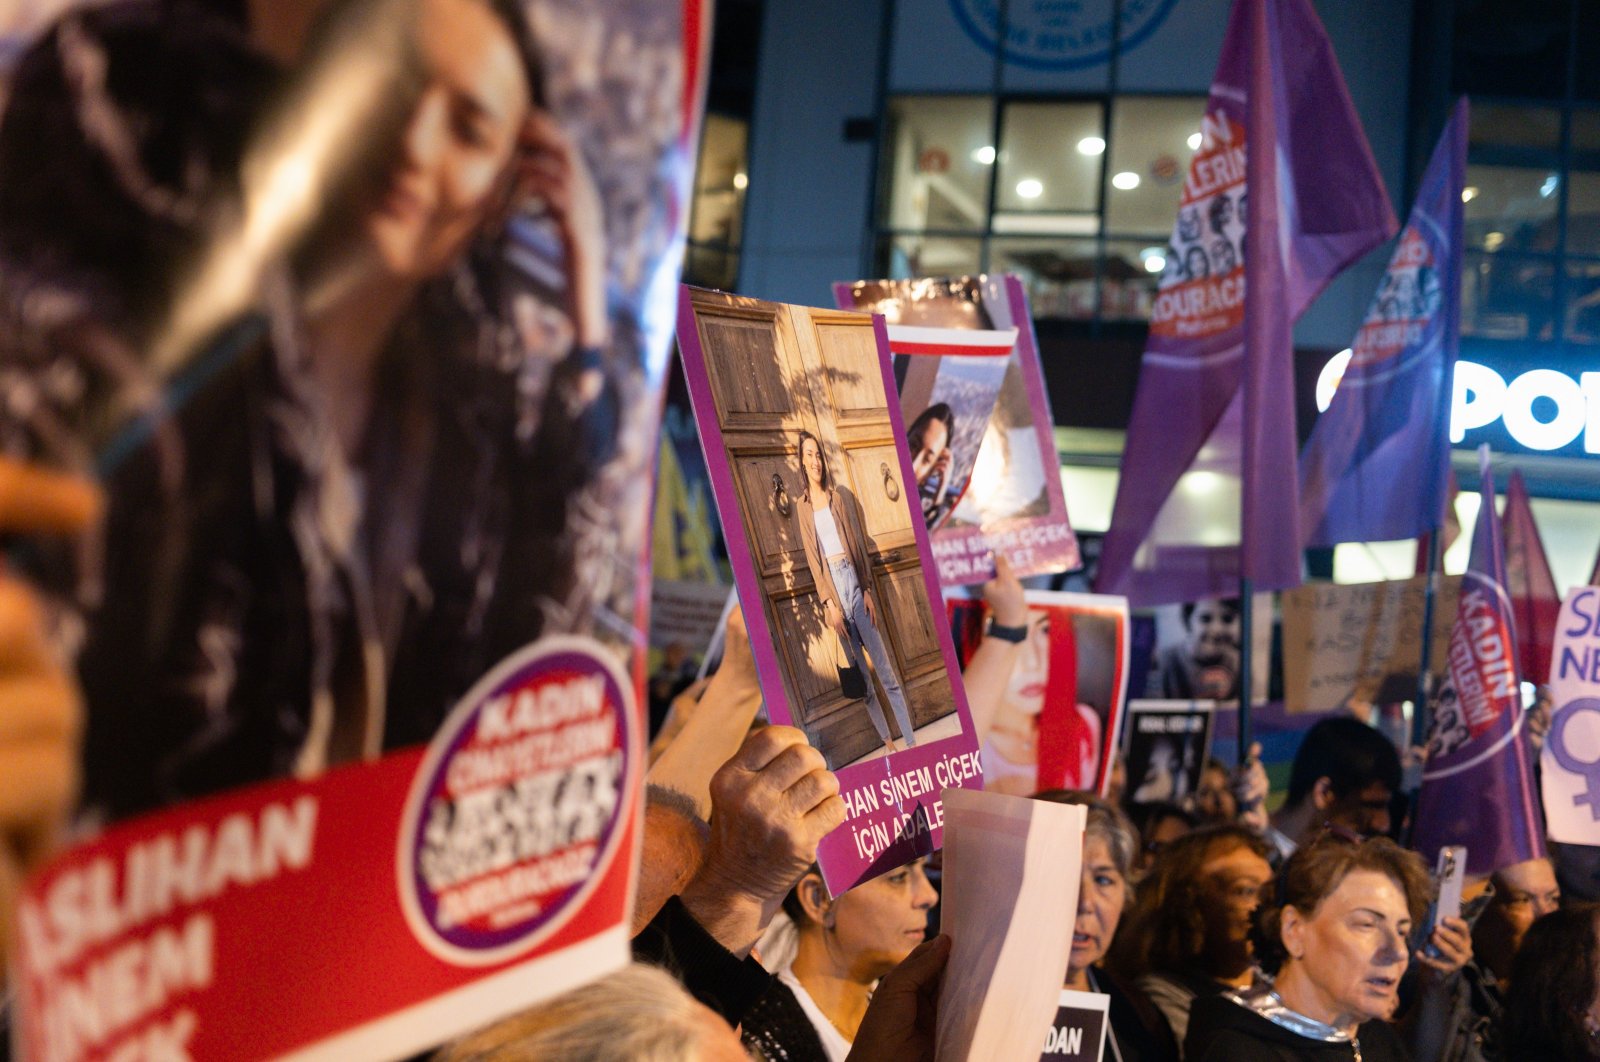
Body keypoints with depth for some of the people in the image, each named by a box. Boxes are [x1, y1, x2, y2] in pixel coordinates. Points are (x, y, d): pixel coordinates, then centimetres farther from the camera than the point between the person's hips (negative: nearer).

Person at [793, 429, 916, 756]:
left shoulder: (841, 496, 8)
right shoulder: (801, 507, 7)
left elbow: (860, 544, 6)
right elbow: (812, 558, 1)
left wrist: (868, 590, 0)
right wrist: (829, 603, -7)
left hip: (854, 579, 0)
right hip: (831, 585, 0)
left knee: (885, 669, -3)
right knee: (860, 673, 6)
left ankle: (912, 741, -3)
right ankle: (888, 743, 13)